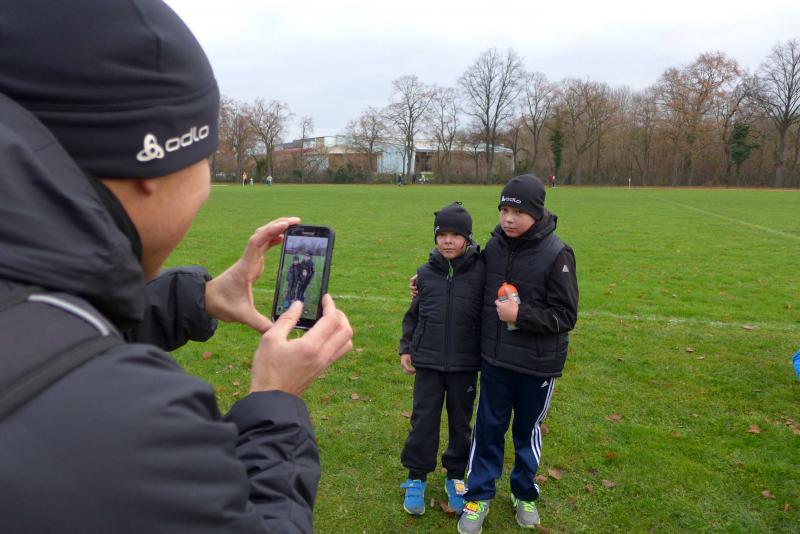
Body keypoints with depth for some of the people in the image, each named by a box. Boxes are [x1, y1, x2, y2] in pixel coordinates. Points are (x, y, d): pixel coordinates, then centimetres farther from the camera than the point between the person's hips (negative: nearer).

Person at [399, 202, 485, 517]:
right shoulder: (425, 273, -1)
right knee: (423, 420, 9)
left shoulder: (481, 272, -8)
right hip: (428, 362, 1)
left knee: (460, 422, 15)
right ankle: (416, 478, 27)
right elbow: (413, 315, 9)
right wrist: (406, 349, 8)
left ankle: (455, 476, 34)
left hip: (465, 365, -1)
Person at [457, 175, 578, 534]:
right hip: (494, 359, 3)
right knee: (488, 427, 12)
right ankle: (479, 495, 30)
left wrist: (520, 315, -24)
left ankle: (525, 494, 39)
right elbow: (481, 293, 12)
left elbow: (565, 316, -14)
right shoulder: (494, 246, -3)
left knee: (528, 430, 16)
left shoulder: (556, 254, -16)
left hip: (538, 364, -3)